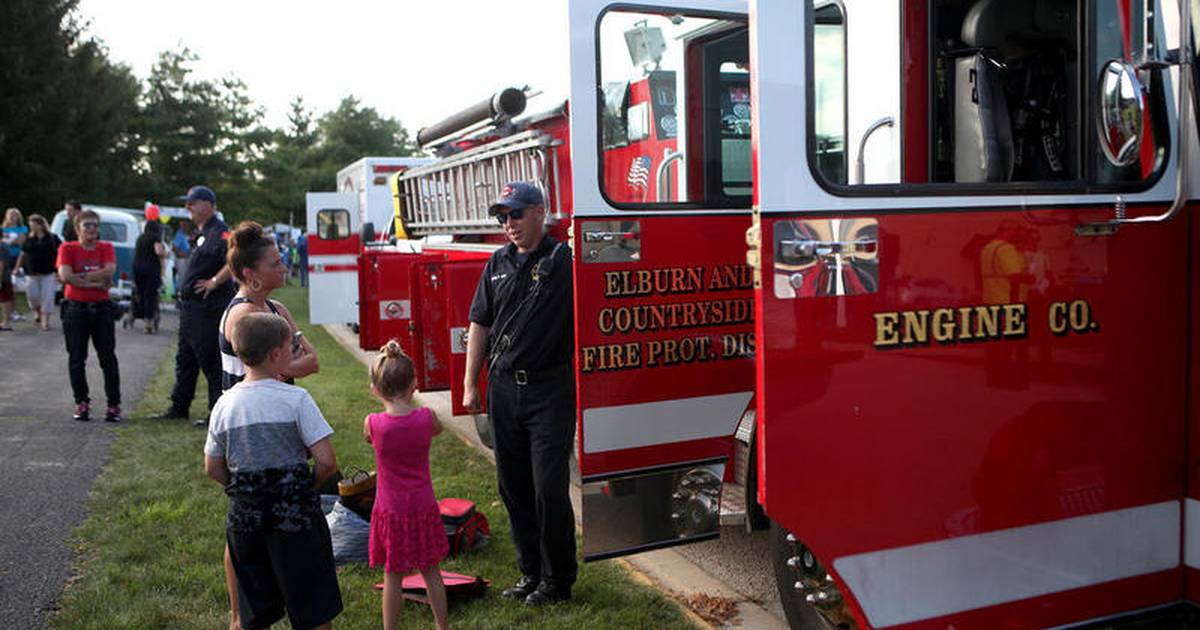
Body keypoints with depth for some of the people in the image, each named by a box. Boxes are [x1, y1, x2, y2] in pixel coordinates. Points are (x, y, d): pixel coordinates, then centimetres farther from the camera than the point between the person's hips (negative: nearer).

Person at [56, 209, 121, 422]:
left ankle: (114, 405, 4)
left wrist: (80, 277, -13)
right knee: (76, 359, 4)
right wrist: (96, 282, -14)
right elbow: (65, 276, -15)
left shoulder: (106, 248, 5)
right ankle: (82, 404, 15)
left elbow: (110, 271, -13)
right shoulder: (68, 248, 1)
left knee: (108, 358, 0)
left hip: (102, 308, 1)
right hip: (75, 309, 0)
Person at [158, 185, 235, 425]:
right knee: (185, 360, 18)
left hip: (207, 309, -11)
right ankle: (179, 407, 29)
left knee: (211, 362, -3)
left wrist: (215, 282, -24)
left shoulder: (218, 232, -17)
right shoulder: (202, 232, 16)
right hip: (190, 307, 11)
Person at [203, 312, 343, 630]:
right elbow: (327, 462, -16)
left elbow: (213, 467, 8)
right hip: (295, 516, -4)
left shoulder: (224, 404, 0)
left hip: (243, 517, 5)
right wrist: (308, 486, 2)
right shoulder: (295, 399, -14)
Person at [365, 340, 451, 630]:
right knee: (431, 572, 16)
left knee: (393, 576, 10)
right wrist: (412, 402, 17)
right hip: (423, 507, 2)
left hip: (390, 511, -2)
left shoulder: (373, 423, -16)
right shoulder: (426, 417, -12)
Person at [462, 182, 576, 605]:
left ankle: (558, 580, 15)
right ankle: (531, 573, 26)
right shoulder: (498, 264, 11)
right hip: (504, 390, 6)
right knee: (514, 487, 11)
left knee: (549, 488, -2)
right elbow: (480, 324, 14)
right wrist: (470, 384, 12)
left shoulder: (563, 259, -5)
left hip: (549, 391, -5)